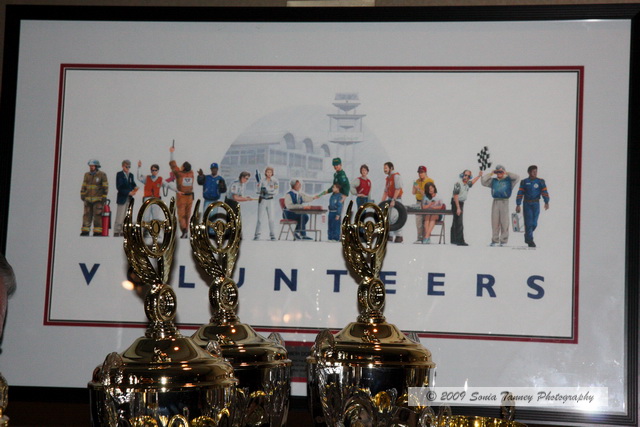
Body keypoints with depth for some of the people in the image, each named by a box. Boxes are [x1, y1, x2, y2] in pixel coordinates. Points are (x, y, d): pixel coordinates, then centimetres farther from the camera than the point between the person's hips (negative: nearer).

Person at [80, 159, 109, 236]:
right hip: (88, 199, 4)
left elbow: (105, 186, -5)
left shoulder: (102, 175, -3)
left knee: (97, 215, -6)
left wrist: (104, 196, -11)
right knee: (87, 215, 3)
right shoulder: (87, 175, 10)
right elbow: (84, 186, 14)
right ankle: (85, 231, 6)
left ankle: (97, 232, -4)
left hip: (98, 199, -4)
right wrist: (82, 194, 5)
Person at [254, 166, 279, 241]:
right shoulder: (262, 181, -1)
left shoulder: (275, 181, -2)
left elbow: (276, 192, -9)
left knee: (271, 219, -5)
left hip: (270, 201, 0)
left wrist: (267, 191, -21)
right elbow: (258, 191, -10)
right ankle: (257, 235, 4)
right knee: (260, 219, -2)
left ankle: (272, 235, 3)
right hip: (262, 200, 0)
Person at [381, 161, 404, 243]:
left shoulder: (396, 176, -11)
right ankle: (389, 235, 10)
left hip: (396, 199, -9)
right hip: (390, 199, 9)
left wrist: (393, 200, -25)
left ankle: (399, 236, -4)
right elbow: (385, 191, 19)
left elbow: (398, 189, -19)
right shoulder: (387, 178, 16)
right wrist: (382, 202, 11)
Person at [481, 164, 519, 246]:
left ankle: (503, 241, 0)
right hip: (495, 202, 3)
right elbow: (483, 181, 10)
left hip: (504, 202, -3)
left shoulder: (508, 180, 8)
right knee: (495, 222, 2)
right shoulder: (493, 181, 15)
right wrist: (491, 174, 7)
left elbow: (517, 177, -5)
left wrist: (507, 173, -3)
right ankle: (495, 240, 7)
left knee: (504, 222, -4)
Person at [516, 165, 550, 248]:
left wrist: (546, 202, -17)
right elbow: (520, 193, 2)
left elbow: (544, 192, -5)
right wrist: (518, 205, -4)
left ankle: (527, 236, 27)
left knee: (534, 223, 2)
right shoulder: (524, 182, 3)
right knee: (528, 222, -7)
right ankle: (530, 241, -2)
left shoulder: (540, 181, 3)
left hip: (536, 204, 1)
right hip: (527, 204, -1)